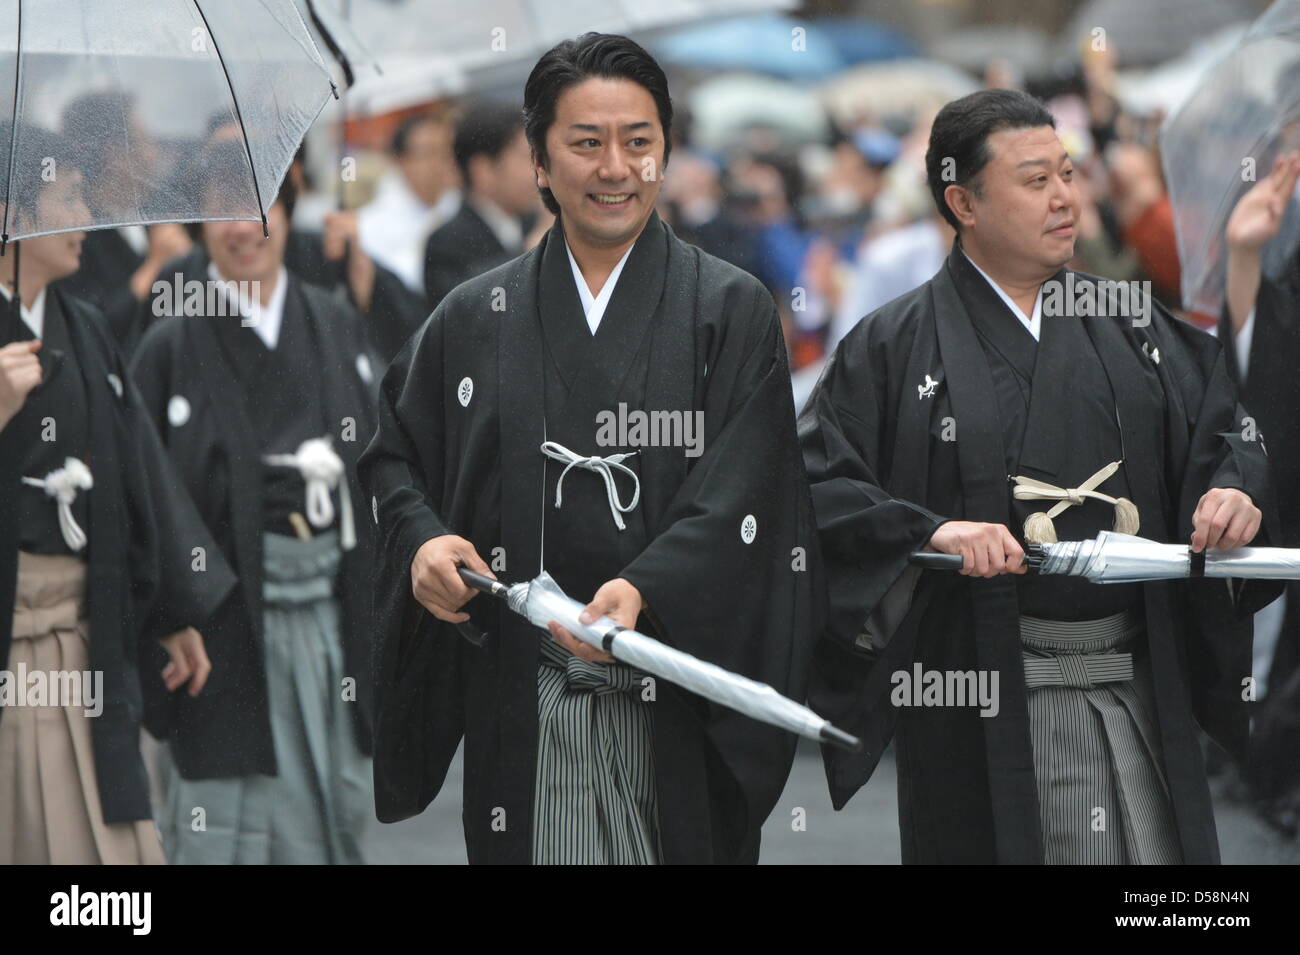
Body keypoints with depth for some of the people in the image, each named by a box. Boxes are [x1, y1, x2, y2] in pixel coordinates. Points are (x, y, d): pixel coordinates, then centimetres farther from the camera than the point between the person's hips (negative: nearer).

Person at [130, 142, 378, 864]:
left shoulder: (336, 328, 10)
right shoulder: (172, 348, -4)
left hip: (330, 608, 4)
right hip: (228, 621, -4)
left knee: (333, 809, 7)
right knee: (230, 823, -4)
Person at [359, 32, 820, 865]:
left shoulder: (732, 311, 4)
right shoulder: (476, 319, 11)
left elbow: (737, 490, -7)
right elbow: (396, 455, 15)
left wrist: (645, 589, -23)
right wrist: (423, 538, -8)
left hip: (676, 702, -1)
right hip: (521, 709, 1)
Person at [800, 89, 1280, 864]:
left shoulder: (1132, 328, 13)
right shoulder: (895, 348, 0)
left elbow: (1224, 424, 15)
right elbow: (817, 487, -8)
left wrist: (1236, 485, -7)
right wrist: (929, 530, -21)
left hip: (1141, 689, 4)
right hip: (986, 701, -4)